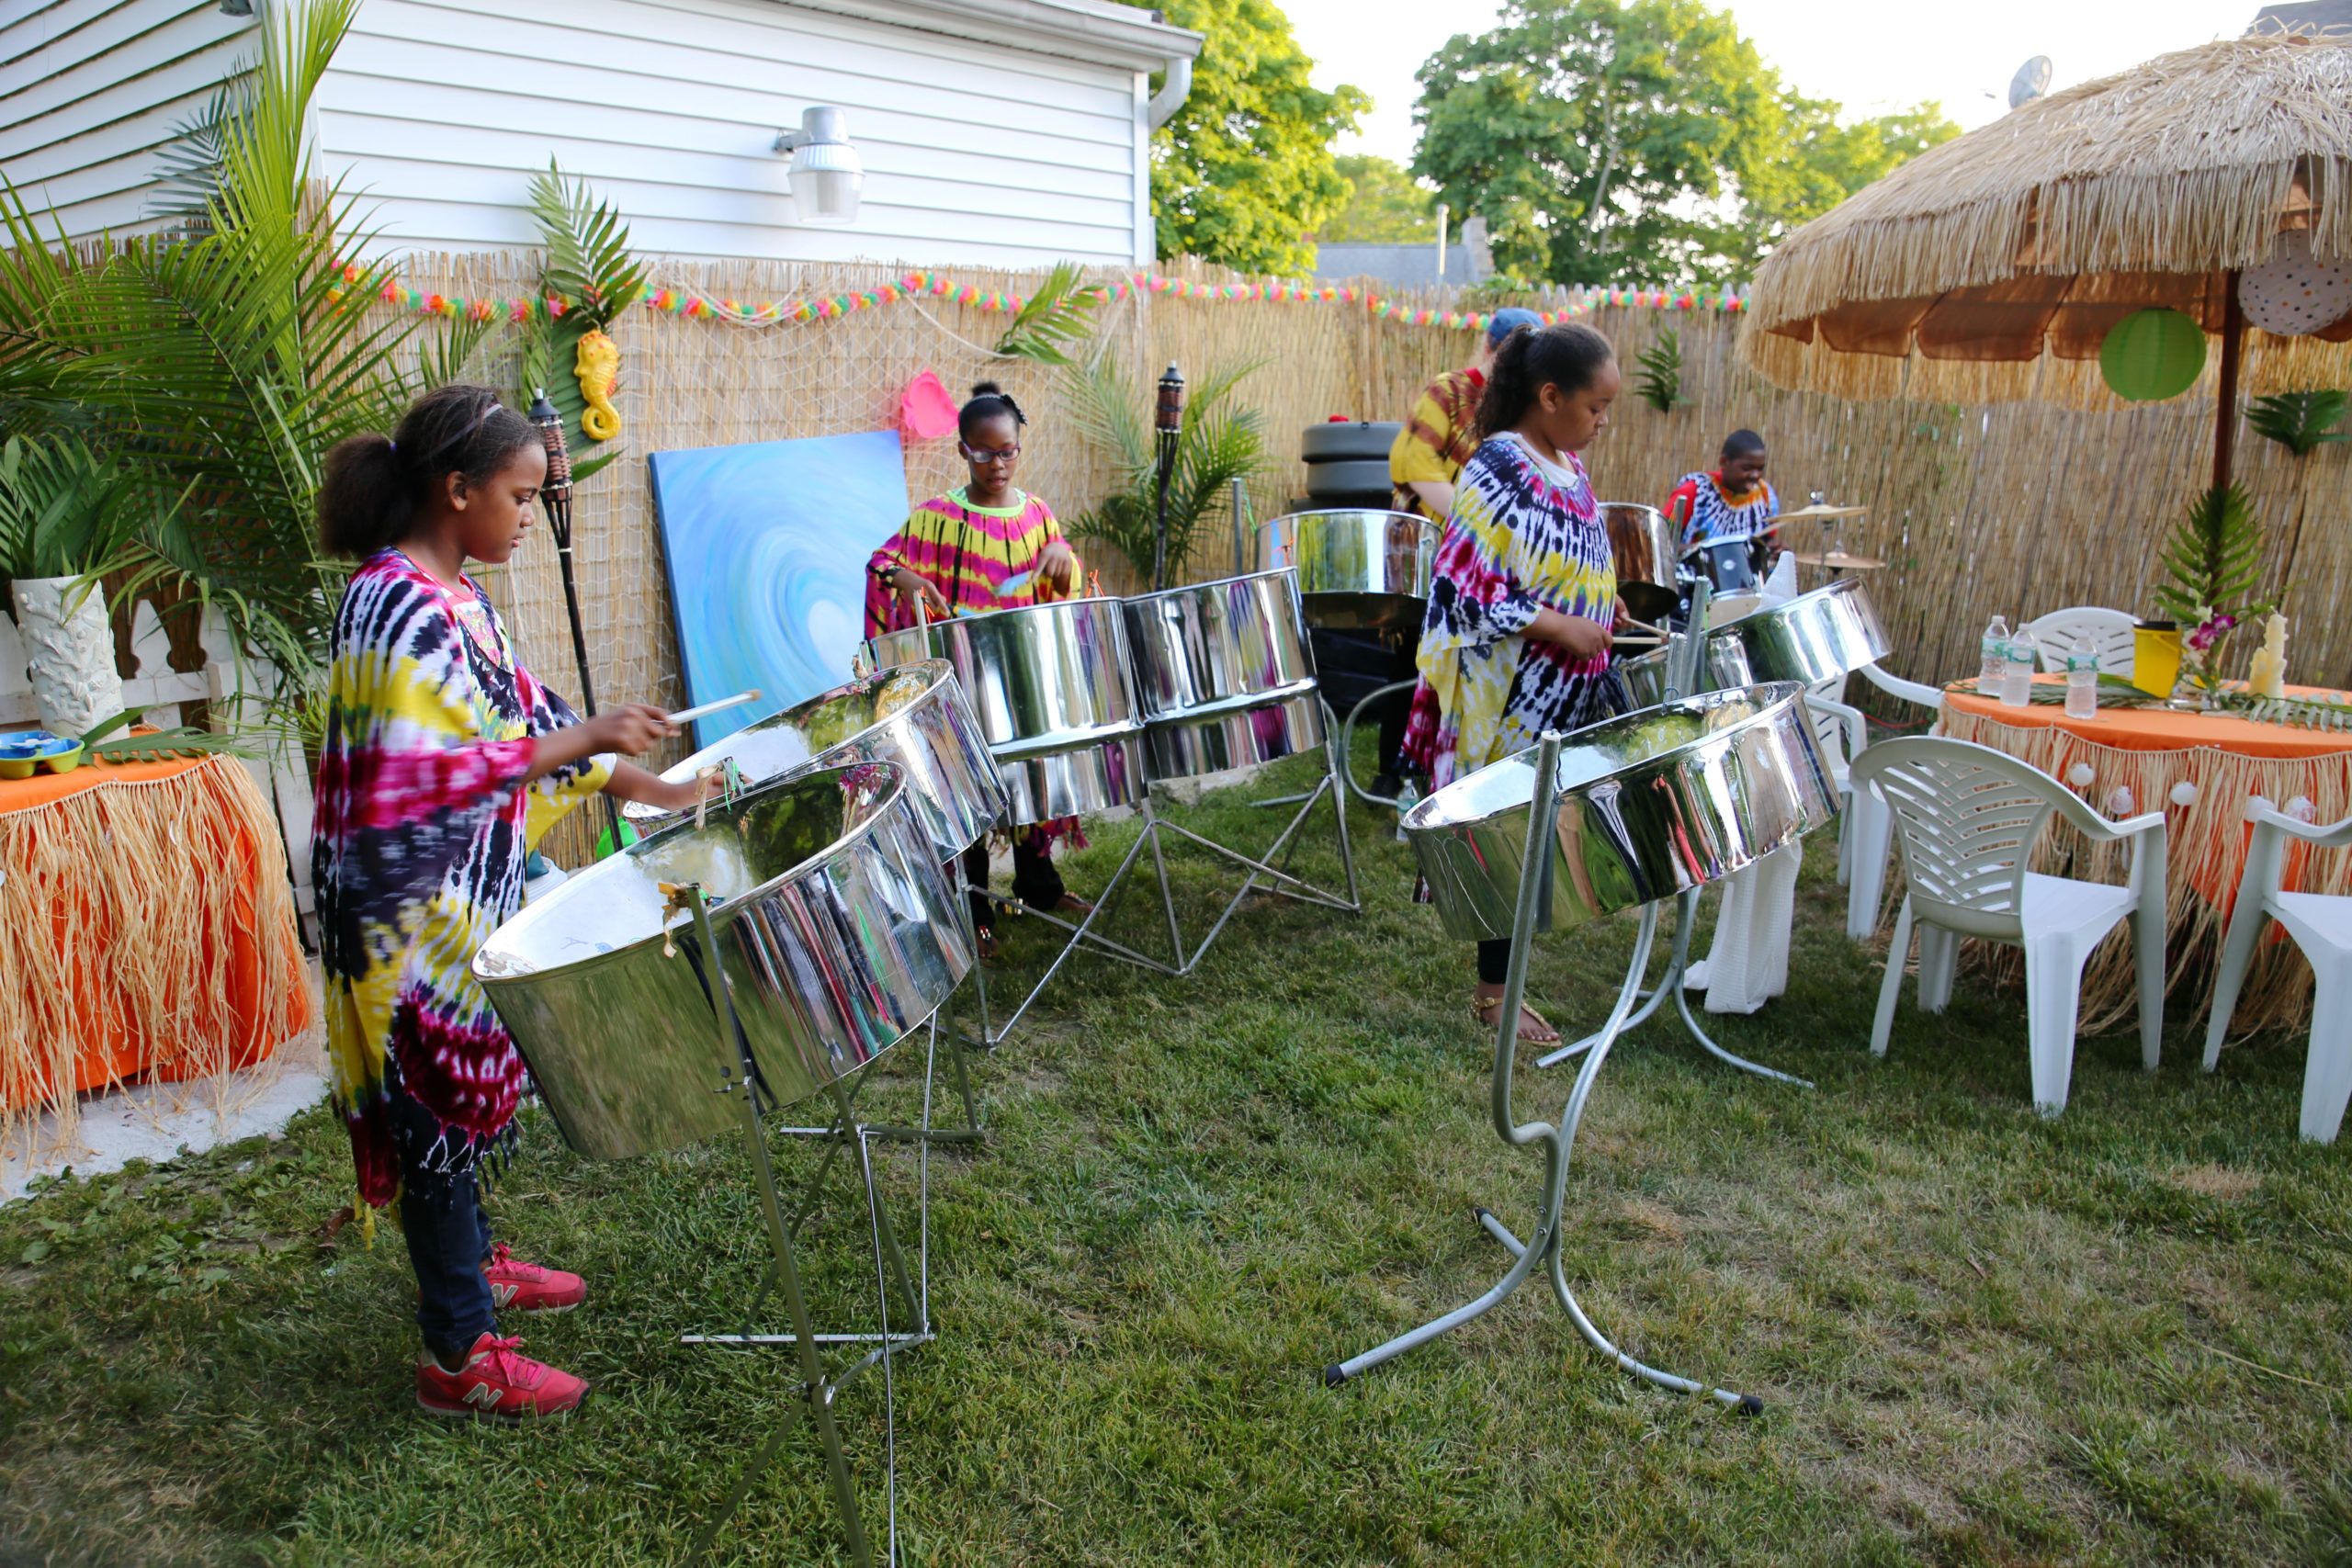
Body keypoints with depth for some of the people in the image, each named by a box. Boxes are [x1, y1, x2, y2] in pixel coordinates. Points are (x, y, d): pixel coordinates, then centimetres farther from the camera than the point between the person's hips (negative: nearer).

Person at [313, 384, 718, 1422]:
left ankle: (471, 1263, 42)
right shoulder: (395, 607, -22)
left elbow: (522, 715, 15)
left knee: (471, 1091, 22)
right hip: (413, 915, -9)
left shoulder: (458, 596, 7)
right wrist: (580, 741, -28)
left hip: (467, 898, 9)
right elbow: (414, 780, -29)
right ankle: (457, 1356, 17)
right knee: (443, 1106, 2)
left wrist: (652, 789, 12)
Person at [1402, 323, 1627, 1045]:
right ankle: (1493, 994, 16)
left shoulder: (1568, 465, 9)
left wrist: (1600, 610, 7)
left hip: (1570, 688, 8)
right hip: (1513, 698, -8)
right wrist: (1563, 627, -22)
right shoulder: (1499, 470, -17)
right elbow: (1463, 590, -22)